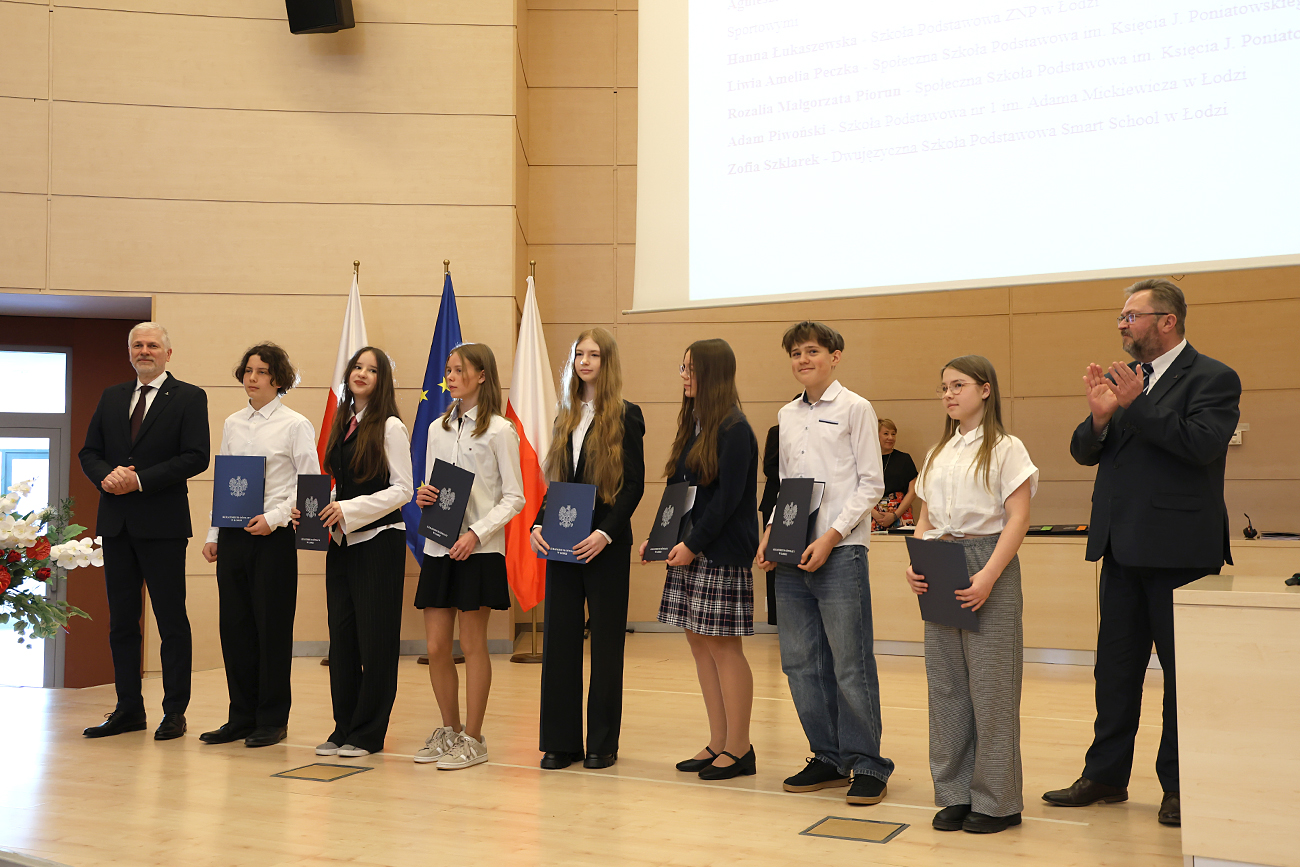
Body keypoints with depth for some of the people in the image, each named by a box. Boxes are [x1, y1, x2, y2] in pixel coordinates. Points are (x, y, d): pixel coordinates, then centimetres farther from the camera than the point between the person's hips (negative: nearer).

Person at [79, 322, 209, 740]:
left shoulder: (189, 398, -1)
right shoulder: (111, 397, 15)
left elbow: (196, 457, -11)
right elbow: (89, 451, 13)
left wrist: (139, 480, -16)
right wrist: (107, 476, -9)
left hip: (162, 523, -5)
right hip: (116, 522, 5)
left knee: (172, 622, 0)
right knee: (121, 620, 10)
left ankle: (175, 713, 6)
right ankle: (128, 709, 19)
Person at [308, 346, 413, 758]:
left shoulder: (390, 427, -6)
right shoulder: (342, 424, 13)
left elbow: (402, 489, -11)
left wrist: (349, 510, -17)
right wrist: (322, 509, 0)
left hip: (378, 539, -6)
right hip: (342, 541, 6)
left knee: (375, 639, 0)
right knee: (341, 635, 7)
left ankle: (368, 734, 9)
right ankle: (344, 728, 18)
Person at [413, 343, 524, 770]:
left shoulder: (499, 430, -4)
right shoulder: (438, 428, 13)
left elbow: (513, 498, -6)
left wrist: (477, 532, -16)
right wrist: (423, 497, -4)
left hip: (479, 550, -5)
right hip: (438, 547, 5)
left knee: (473, 646, 2)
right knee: (436, 647, 6)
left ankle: (473, 739, 12)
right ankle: (450, 730, 23)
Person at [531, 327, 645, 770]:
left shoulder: (626, 416, -3)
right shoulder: (566, 417, 14)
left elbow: (634, 485, -7)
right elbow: (555, 482, 15)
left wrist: (605, 532, -19)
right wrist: (539, 524, -1)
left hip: (606, 545, -5)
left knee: (606, 641, 3)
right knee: (559, 639, 5)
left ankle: (603, 742, 12)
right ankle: (560, 740, 13)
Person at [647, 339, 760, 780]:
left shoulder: (734, 430, -10)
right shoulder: (692, 425, 15)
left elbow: (727, 498, -16)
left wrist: (693, 544, -17)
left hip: (722, 553, -9)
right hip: (688, 551, 9)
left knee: (722, 643, -4)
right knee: (699, 642, 10)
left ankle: (739, 748, 6)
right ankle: (718, 743, 18)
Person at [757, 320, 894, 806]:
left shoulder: (854, 409, -1)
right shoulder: (787, 416, 16)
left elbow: (871, 483, -5)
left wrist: (830, 537, -14)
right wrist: (771, 533, 5)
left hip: (839, 552, -6)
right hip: (792, 555, 6)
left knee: (851, 665, -4)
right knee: (800, 663, 8)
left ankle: (867, 765, 7)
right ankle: (828, 757, 21)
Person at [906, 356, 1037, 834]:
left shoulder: (1005, 449, -2)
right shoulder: (938, 454, 16)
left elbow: (1017, 519, -10)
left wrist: (988, 576, -20)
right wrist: (915, 565, -1)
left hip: (987, 565, -6)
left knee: (989, 683, -3)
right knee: (945, 683, 7)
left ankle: (996, 800, 7)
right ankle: (955, 793, 17)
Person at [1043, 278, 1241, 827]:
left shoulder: (1212, 379, -6)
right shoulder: (1124, 379, 13)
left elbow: (1203, 443, -21)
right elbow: (1084, 453, 9)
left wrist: (1137, 405, -20)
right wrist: (1100, 415, -11)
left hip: (1180, 550, -6)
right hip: (1123, 549, 7)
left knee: (1183, 673, 5)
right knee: (1115, 668, 13)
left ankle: (1181, 787, 16)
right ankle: (1106, 776, 24)